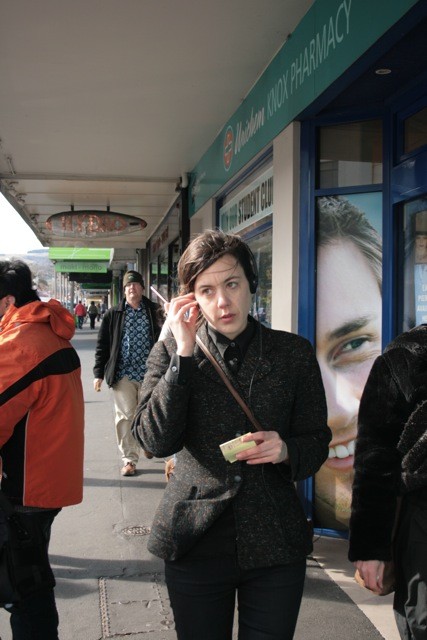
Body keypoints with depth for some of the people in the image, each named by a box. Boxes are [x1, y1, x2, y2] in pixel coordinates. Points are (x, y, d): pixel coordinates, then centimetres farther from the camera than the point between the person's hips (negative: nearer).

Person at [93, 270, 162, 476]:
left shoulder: (154, 311, 2)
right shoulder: (113, 314, 4)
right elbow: (102, 345, 5)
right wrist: (99, 373, 1)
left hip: (148, 373, 0)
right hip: (123, 374, 0)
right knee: (126, 416, 1)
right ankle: (129, 459, 10)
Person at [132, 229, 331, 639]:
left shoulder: (294, 353, 0)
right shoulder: (170, 352, -1)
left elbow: (317, 441, 6)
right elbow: (155, 440, -13)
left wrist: (285, 450, -16)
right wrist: (184, 354, -17)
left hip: (275, 545, 1)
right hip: (195, 543, 0)